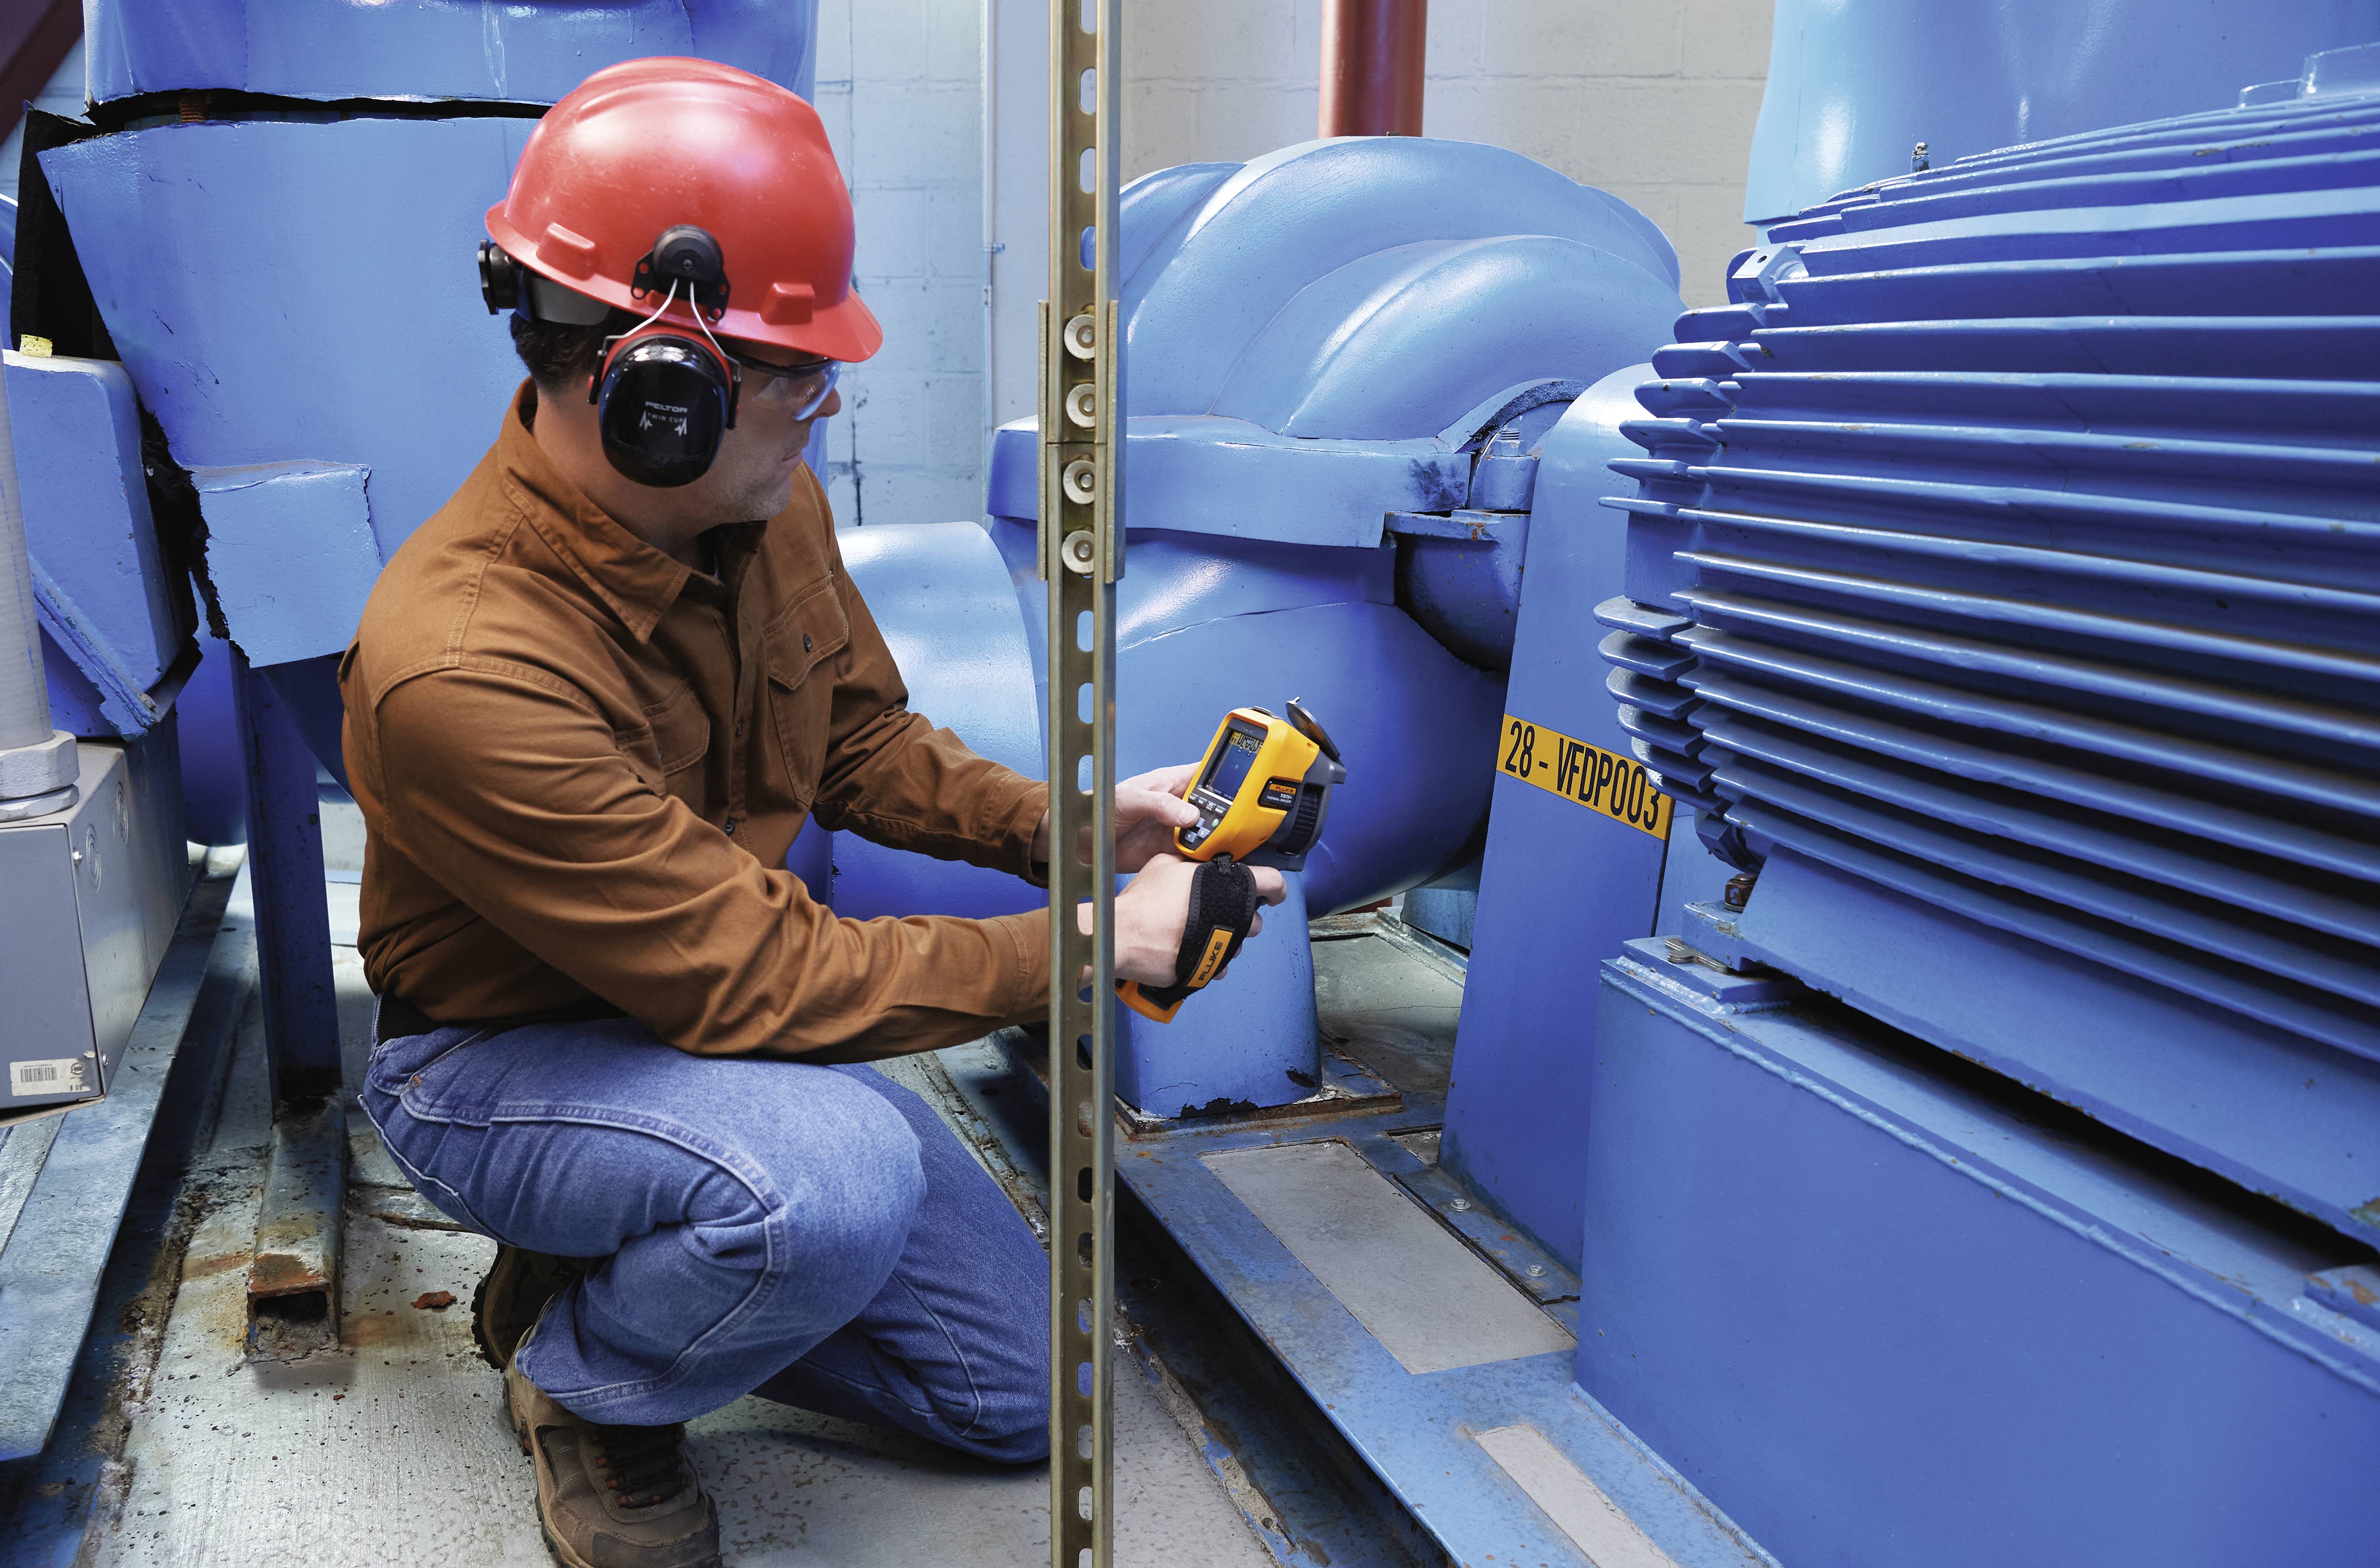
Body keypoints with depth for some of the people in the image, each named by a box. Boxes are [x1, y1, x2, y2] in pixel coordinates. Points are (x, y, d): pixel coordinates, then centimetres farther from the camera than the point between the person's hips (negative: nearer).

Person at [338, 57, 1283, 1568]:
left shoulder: (769, 505, -11)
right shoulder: (460, 667, -34)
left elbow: (864, 740, 5)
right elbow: (757, 979, -32)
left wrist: (1069, 827, -12)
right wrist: (1097, 947, -27)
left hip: (718, 1013, 7)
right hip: (503, 1059, -6)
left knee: (1025, 1391, 6)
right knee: (835, 1176, -40)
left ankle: (628, 1267, 19)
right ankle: (581, 1382, -5)